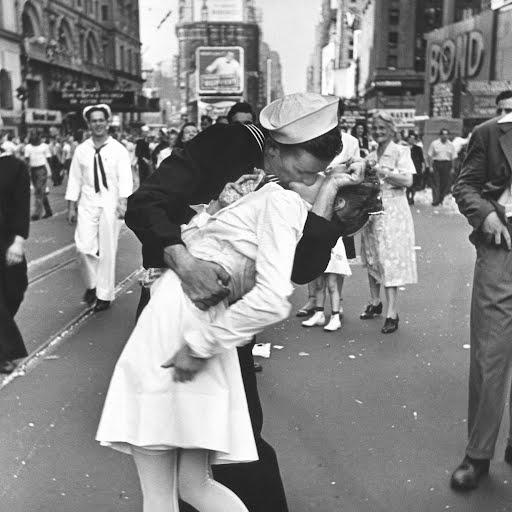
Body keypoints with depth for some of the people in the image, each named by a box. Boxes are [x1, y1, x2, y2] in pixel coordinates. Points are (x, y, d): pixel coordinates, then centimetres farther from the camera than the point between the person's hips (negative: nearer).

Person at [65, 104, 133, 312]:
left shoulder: (118, 149, -1)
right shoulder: (81, 150, 6)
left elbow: (125, 178, -9)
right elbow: (74, 179, 9)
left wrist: (123, 202, -23)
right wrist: (71, 207, 6)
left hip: (110, 204, -2)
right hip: (87, 204, 2)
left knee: (107, 251, 3)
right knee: (84, 247, -8)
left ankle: (104, 295, 16)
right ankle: (91, 284, 20)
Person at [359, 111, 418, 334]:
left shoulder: (400, 151, -3)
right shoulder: (371, 155, 15)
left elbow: (408, 180, -15)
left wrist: (382, 171, -17)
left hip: (392, 211, -6)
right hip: (371, 209, 6)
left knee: (390, 259, -9)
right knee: (371, 258, 11)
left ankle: (392, 313, -7)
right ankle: (375, 303, 26)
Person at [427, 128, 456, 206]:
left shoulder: (450, 145, 9)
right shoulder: (434, 143, 3)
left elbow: (453, 157, 10)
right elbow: (430, 156, 3)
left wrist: (452, 168, 4)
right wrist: (430, 166, -5)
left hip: (447, 165, 2)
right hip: (436, 164, -2)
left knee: (446, 183, 1)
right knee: (436, 183, -5)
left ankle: (441, 199, 16)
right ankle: (435, 200, -3)